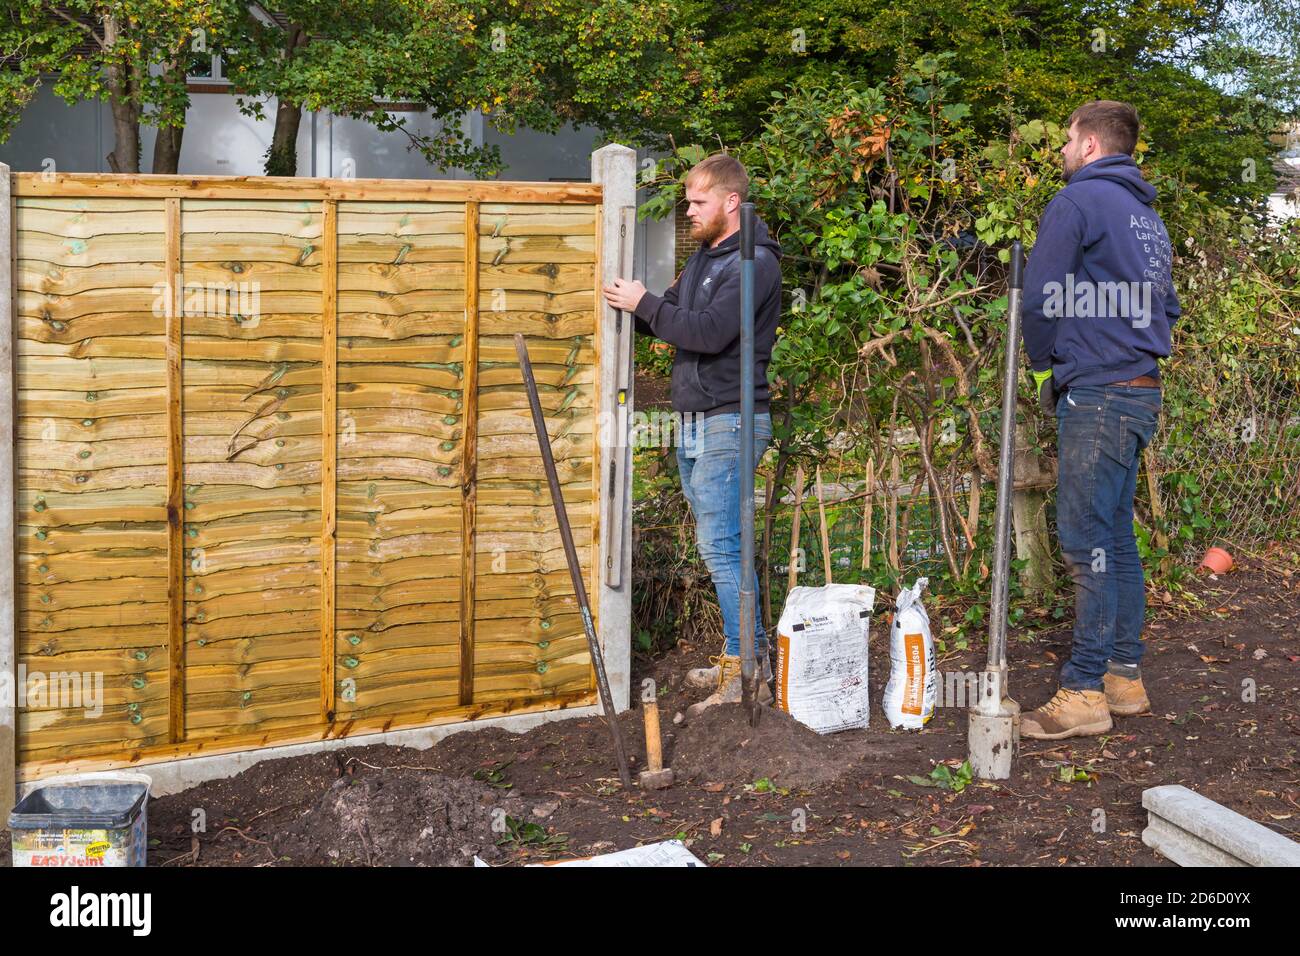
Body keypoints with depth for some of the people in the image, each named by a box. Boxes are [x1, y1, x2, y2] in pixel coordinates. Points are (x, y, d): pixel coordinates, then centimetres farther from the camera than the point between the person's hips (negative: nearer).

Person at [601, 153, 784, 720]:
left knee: (721, 547, -11)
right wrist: (632, 305, 2)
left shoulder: (755, 263, -11)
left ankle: (746, 675, -6)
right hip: (694, 422, 9)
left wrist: (645, 303, -13)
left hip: (730, 423, -9)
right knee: (721, 545, 12)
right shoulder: (704, 256, 18)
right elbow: (670, 323, 19)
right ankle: (752, 653, 22)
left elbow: (709, 332, -22)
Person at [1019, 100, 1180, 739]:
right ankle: (1125, 676, 18)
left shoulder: (1079, 199, -7)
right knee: (1116, 537, 13)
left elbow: (1040, 296, -11)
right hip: (1141, 391, 9)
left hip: (1095, 393, -9)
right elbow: (1166, 306, 25)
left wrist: (1044, 368, 2)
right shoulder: (1147, 215, 21)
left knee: (1086, 542, -8)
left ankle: (1085, 693, -5)